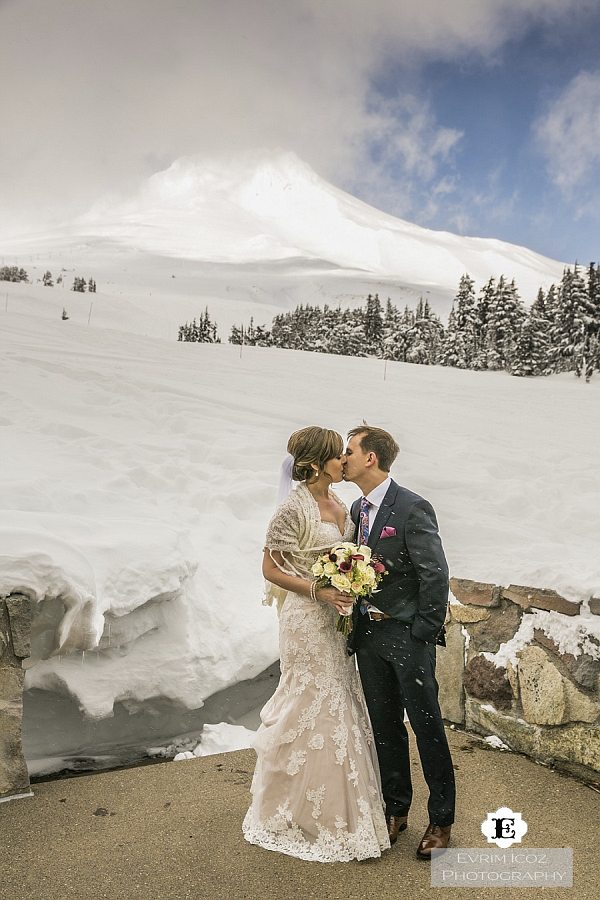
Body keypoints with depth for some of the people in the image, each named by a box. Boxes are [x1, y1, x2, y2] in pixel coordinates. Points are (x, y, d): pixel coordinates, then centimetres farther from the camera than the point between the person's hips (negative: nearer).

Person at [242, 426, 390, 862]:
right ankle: (303, 810, 24)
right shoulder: (295, 509, -19)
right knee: (314, 709, 4)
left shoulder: (340, 504, 6)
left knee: (339, 704, 17)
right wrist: (318, 590, -22)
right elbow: (271, 569, -14)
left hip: (336, 618, 8)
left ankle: (337, 802, 36)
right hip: (307, 619, -8)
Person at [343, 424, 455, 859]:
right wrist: (359, 623, 7)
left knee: (427, 727, 6)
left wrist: (424, 633, -15)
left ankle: (441, 820, 23)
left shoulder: (412, 508, -16)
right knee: (385, 727, 17)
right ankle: (396, 809, 34)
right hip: (369, 634, 7)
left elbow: (436, 574, -17)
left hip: (408, 634, -7)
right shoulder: (357, 509, 8)